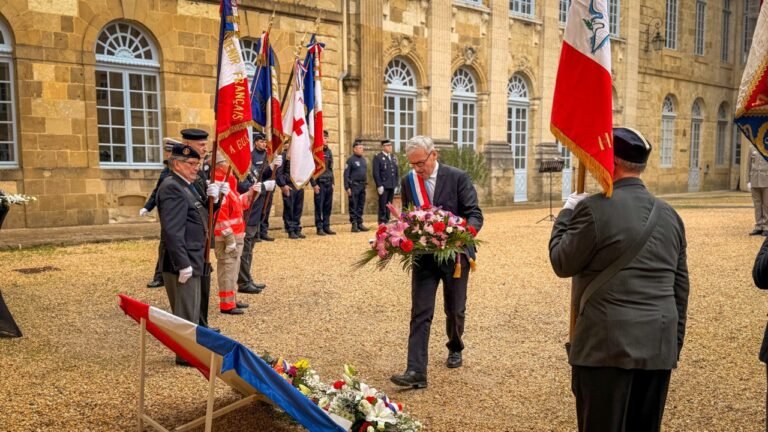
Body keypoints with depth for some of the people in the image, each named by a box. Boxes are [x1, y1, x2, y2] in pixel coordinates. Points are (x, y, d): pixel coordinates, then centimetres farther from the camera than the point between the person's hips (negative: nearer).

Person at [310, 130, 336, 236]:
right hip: (320, 183, -6)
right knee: (319, 207, -2)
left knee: (328, 206, 8)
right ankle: (319, 228, 4)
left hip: (329, 183, 6)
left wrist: (332, 182, 13)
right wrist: (314, 184, -14)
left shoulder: (328, 151, 14)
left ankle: (326, 227, 15)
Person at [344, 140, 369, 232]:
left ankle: (360, 224, 16)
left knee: (361, 206, 9)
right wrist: (347, 187, -13)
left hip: (362, 186, 7)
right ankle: (354, 225, 1)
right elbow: (346, 174, -9)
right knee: (353, 206, -2)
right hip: (354, 186, -7)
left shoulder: (363, 160, 14)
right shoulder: (350, 160, -6)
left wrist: (365, 183, 14)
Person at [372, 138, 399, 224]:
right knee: (383, 205, -4)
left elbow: (396, 172, 19)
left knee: (389, 205, 8)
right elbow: (376, 173, -9)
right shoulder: (377, 158, -4)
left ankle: (387, 222, 15)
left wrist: (396, 184, 13)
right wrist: (379, 185, -14)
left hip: (392, 186, 6)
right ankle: (382, 222, 1)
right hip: (383, 186, -6)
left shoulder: (393, 157, 15)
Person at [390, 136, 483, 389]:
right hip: (423, 256, 2)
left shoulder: (458, 178, -11)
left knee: (455, 309, 15)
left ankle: (455, 348, 43)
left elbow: (475, 215, -13)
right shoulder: (407, 182, 1)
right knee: (420, 313, -5)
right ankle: (416, 372, -6)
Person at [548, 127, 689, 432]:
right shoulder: (669, 215, 8)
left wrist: (567, 214, 8)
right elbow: (680, 288, 12)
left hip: (607, 346, -6)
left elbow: (562, 264, -4)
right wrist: (674, 345, 21)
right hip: (660, 348, 7)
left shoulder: (595, 208, -14)